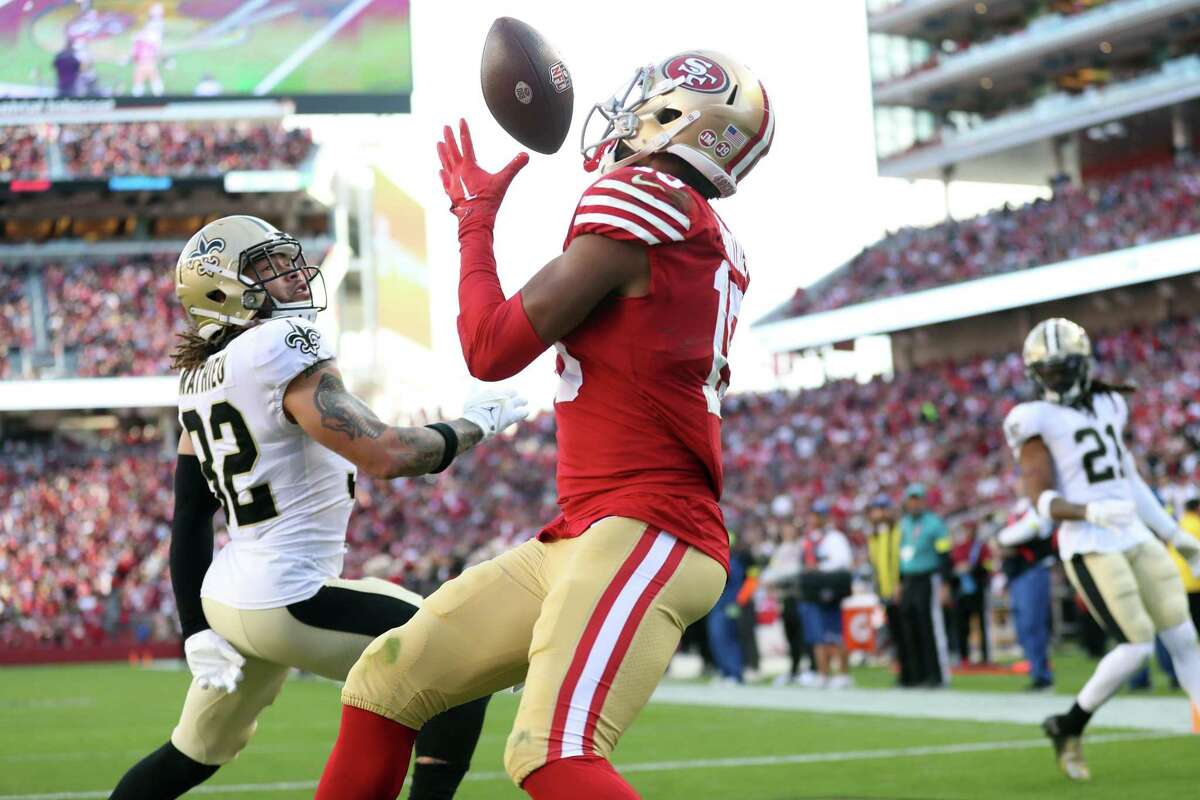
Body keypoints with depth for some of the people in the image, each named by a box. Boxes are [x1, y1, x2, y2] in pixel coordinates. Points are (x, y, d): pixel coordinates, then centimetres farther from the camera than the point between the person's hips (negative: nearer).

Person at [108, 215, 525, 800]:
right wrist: (477, 424, -8)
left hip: (224, 597, 9)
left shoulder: (201, 375, 11)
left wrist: (197, 632, 14)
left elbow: (188, 523, 12)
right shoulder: (284, 348, -16)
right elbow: (384, 456, -23)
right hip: (288, 602, -9)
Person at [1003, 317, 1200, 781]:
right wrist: (1092, 512, -31)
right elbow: (1042, 500, -13)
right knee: (1137, 645, -10)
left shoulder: (1106, 407, 15)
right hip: (1091, 548, -7)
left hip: (1136, 538, 7)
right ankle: (1068, 727, 7)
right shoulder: (1037, 422, -6)